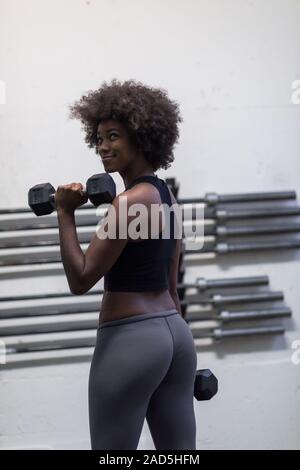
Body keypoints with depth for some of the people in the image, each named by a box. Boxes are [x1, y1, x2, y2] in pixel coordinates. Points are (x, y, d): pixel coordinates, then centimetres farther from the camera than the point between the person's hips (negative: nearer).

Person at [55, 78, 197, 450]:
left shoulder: (130, 201, -15)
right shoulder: (165, 196, 12)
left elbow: (80, 279, -16)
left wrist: (65, 213, -11)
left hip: (129, 340, -9)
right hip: (175, 334, 9)